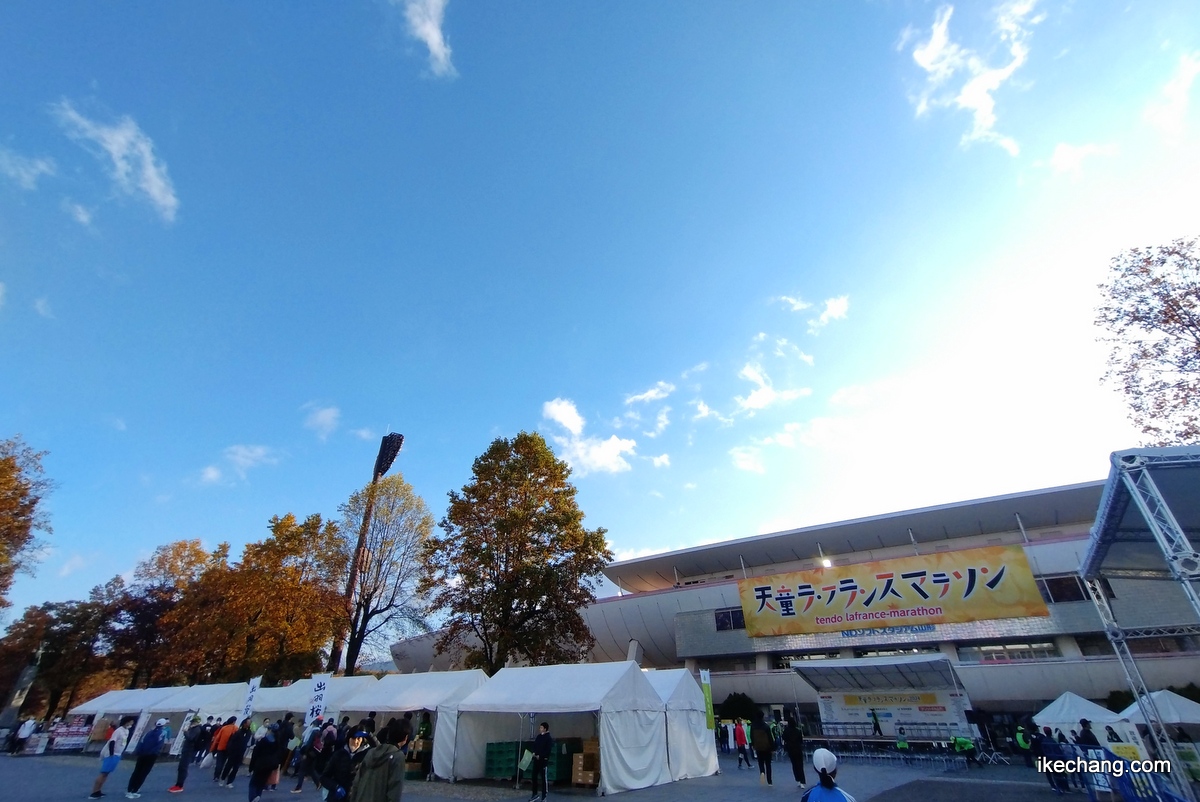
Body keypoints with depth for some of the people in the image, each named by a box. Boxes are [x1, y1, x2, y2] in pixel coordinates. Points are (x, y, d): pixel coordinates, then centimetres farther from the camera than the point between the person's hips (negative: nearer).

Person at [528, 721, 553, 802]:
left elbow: (548, 750, -16)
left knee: (544, 778, 1)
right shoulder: (538, 736, 9)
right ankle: (535, 794, 29)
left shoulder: (548, 738, -12)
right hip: (536, 760, 7)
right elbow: (535, 746, 17)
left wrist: (540, 756, -19)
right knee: (534, 776, 13)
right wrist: (534, 753, -2)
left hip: (544, 760, -7)